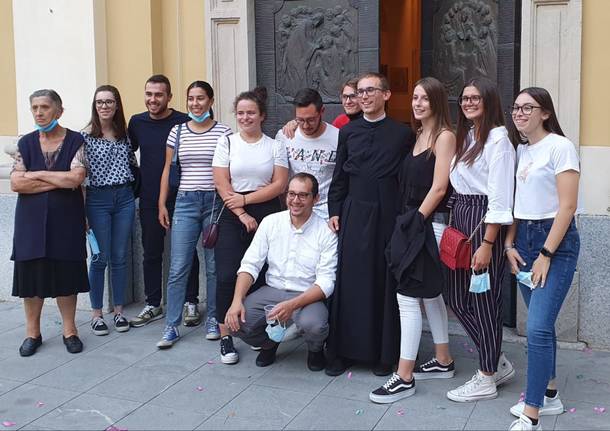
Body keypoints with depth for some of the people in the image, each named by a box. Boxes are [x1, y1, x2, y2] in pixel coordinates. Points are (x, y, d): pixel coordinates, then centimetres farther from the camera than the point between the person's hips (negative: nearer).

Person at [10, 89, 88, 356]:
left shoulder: (75, 141, -2)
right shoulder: (26, 143, 4)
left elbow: (76, 178, -16)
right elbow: (16, 184, -7)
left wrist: (37, 175, -10)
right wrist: (59, 182, -13)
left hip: (66, 220, -2)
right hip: (31, 221, 2)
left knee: (66, 274, 5)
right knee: (31, 273, 5)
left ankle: (69, 330, 19)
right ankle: (32, 332, 19)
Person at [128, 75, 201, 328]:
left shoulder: (183, 122, -7)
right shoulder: (137, 123, 5)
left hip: (180, 199, -4)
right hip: (149, 200, 4)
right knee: (151, 254, 11)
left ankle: (191, 303, 17)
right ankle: (152, 305, 23)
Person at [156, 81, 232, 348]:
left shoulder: (223, 132, 1)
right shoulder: (178, 132, 9)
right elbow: (168, 170, 13)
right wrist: (162, 204, 9)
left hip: (216, 202, -1)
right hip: (185, 202, 2)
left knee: (214, 266, 5)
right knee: (178, 267, -1)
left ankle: (213, 320, 19)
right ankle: (171, 326, 5)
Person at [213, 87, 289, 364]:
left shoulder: (275, 146, 8)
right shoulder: (226, 142, 6)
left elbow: (280, 185, -2)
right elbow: (222, 185, -1)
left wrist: (245, 199, -9)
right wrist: (242, 215, -9)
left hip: (267, 214, 1)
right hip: (233, 216, -1)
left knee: (260, 275, -1)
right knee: (227, 276, -9)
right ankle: (225, 337, 2)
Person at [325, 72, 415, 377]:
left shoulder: (403, 133, 2)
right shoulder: (347, 132, 8)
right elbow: (339, 177, 10)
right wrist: (334, 211, 4)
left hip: (389, 215, -1)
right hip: (354, 215, 2)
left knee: (386, 283, 3)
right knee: (350, 283, 3)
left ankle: (384, 353, 15)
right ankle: (343, 351, 14)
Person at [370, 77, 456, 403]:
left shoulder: (444, 136, -9)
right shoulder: (419, 135, 15)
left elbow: (438, 188, -15)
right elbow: (410, 186, 13)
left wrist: (416, 220, -14)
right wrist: (407, 223, 6)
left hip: (428, 225, -9)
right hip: (412, 223, 9)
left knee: (408, 297, -8)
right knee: (430, 294, 16)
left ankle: (404, 378, -3)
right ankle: (443, 361, 28)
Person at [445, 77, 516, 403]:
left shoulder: (497, 138, -11)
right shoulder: (465, 137, 15)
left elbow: (499, 197, -16)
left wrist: (487, 244, -18)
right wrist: (453, 226, 6)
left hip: (483, 221, -9)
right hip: (459, 218, 9)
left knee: (483, 299, 0)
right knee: (458, 299, 11)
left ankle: (486, 379, 13)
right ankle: (499, 363, 26)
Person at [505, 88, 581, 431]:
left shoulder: (560, 147, -10)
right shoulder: (522, 150, 12)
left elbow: (567, 206, -15)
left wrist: (546, 255, -16)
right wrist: (509, 244, 4)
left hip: (555, 240, -7)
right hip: (523, 238, 7)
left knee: (538, 328, -12)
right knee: (540, 324, 13)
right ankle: (549, 396, 27)